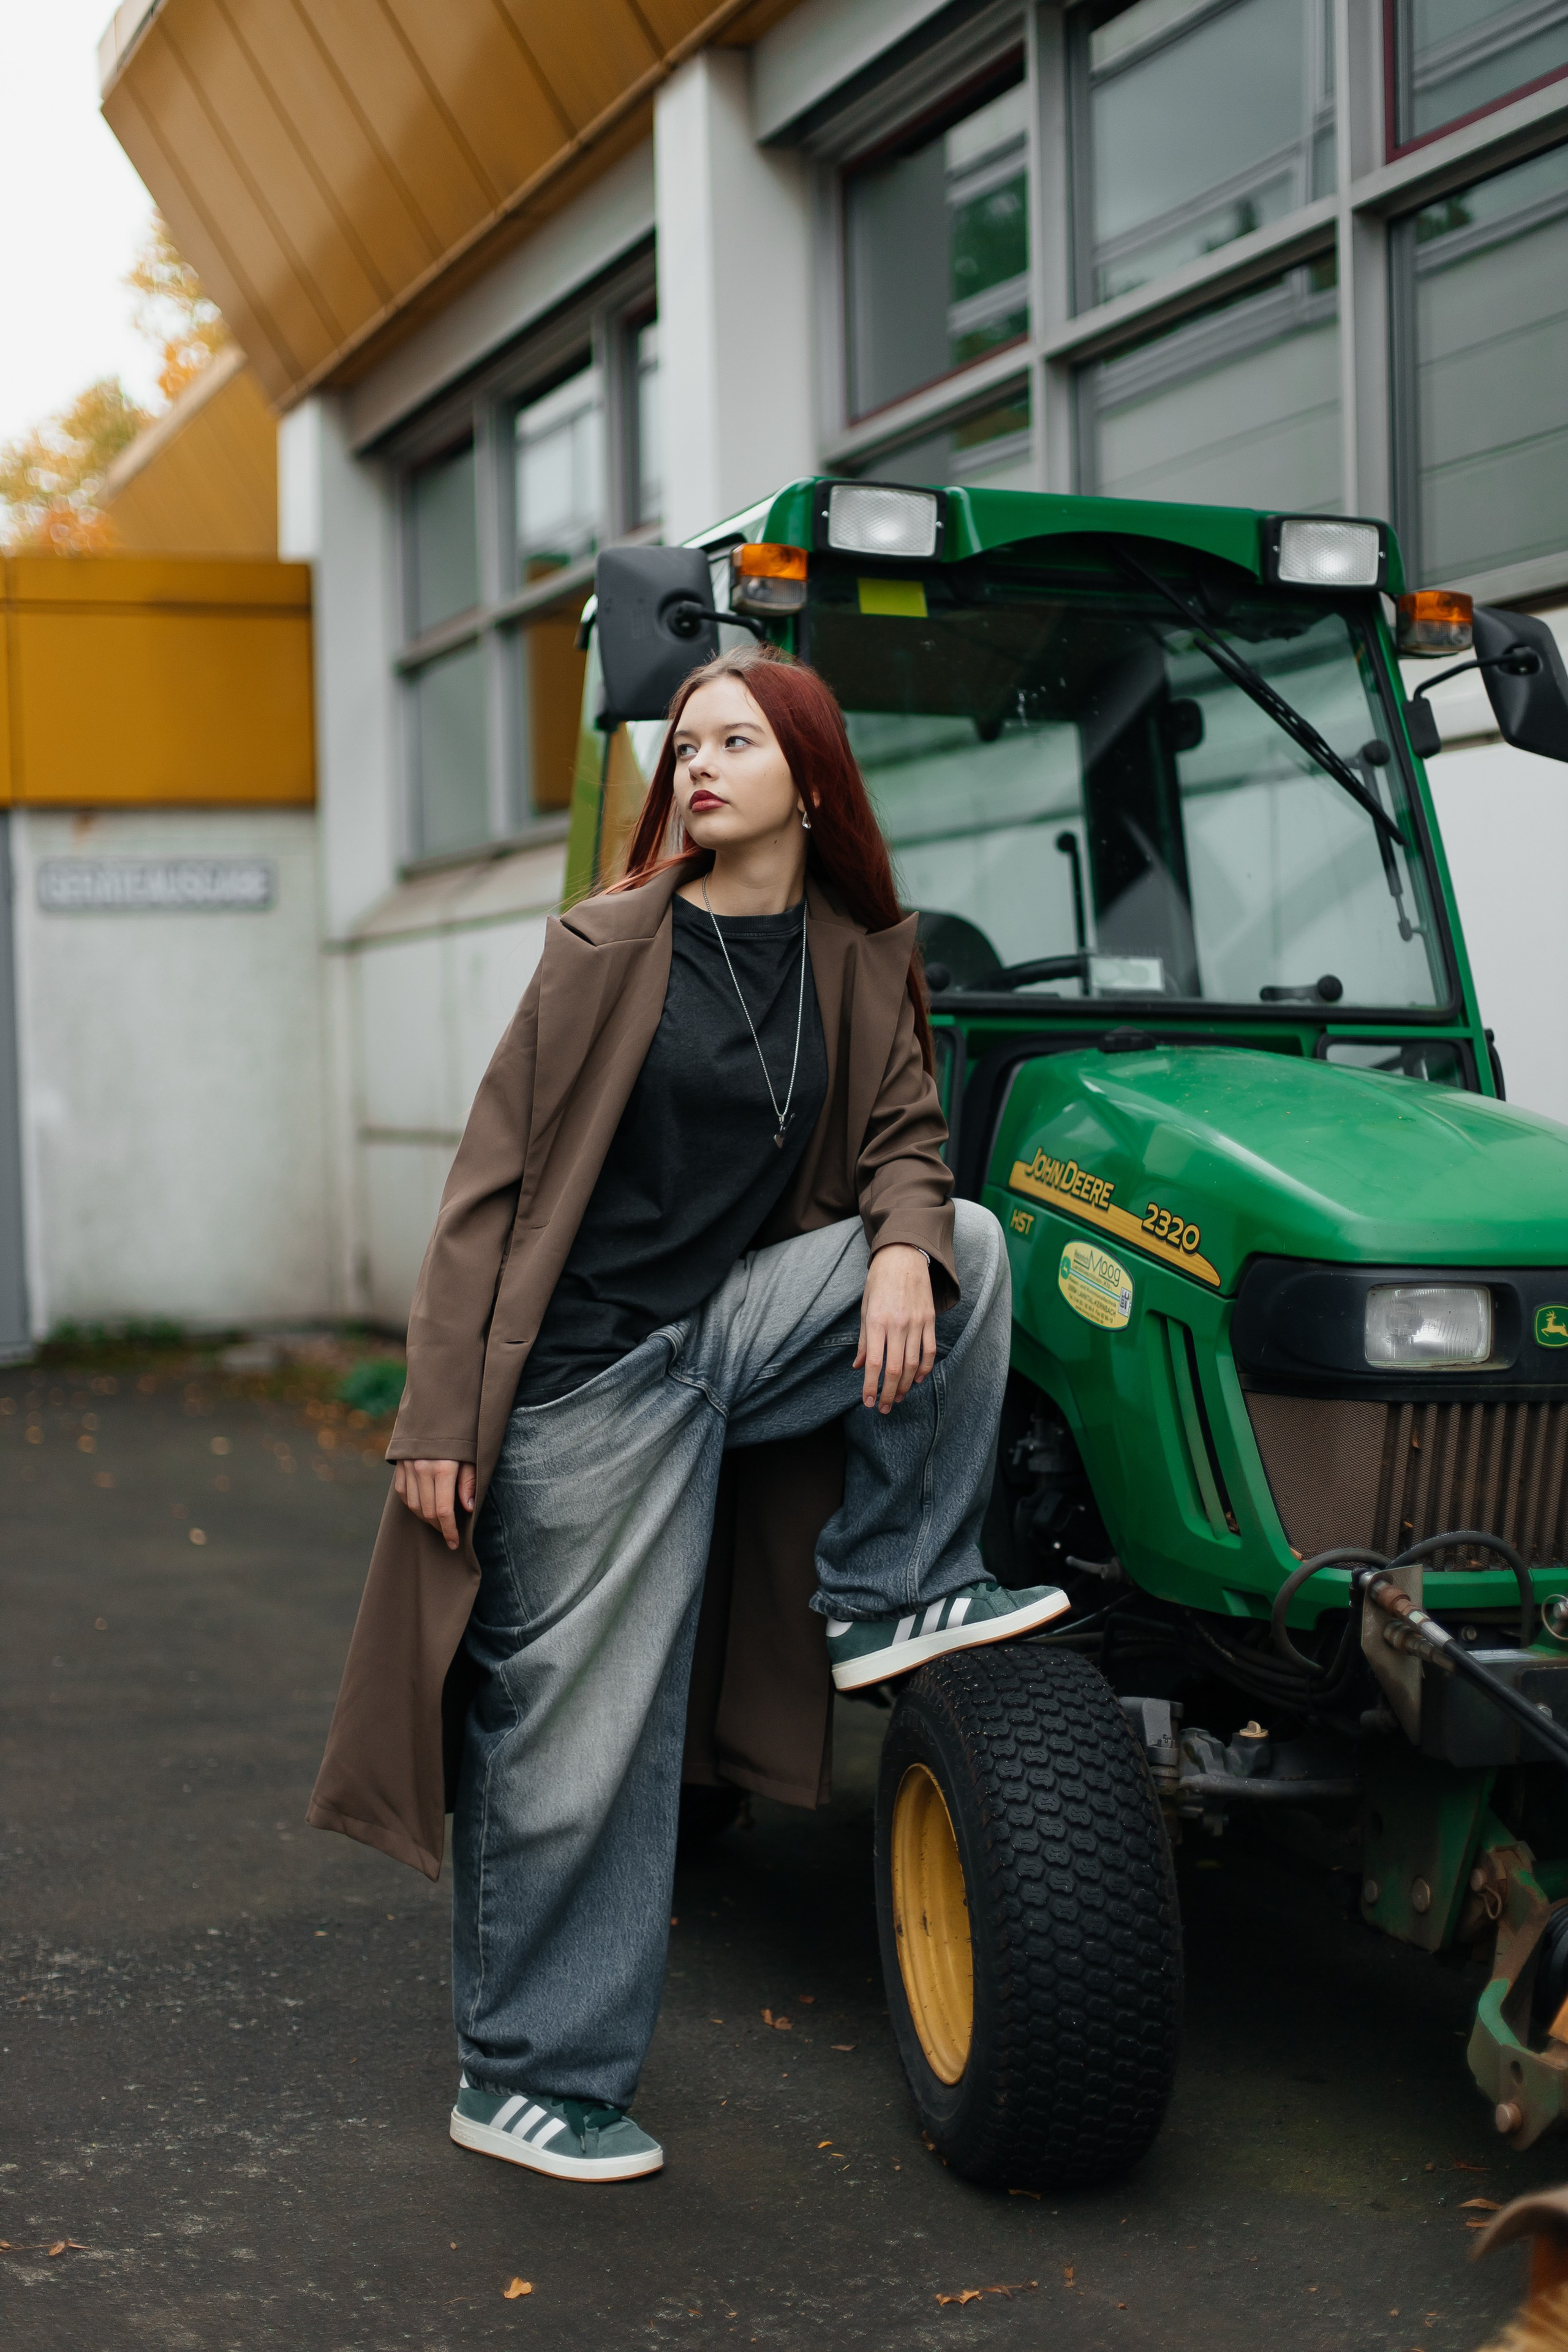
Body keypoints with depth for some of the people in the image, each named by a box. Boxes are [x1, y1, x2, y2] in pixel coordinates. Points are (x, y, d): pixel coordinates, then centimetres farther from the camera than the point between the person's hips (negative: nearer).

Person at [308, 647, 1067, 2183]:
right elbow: (496, 1180, -8)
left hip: (740, 1325, 5)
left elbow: (903, 1137, 9)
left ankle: (892, 1594, -2)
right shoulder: (612, 946, -8)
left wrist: (901, 1248, -16)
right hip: (594, 1373, -4)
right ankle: (523, 2082, 16)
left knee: (970, 1247, -13)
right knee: (575, 1739, 0)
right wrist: (440, 1412, -12)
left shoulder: (860, 959, 4)